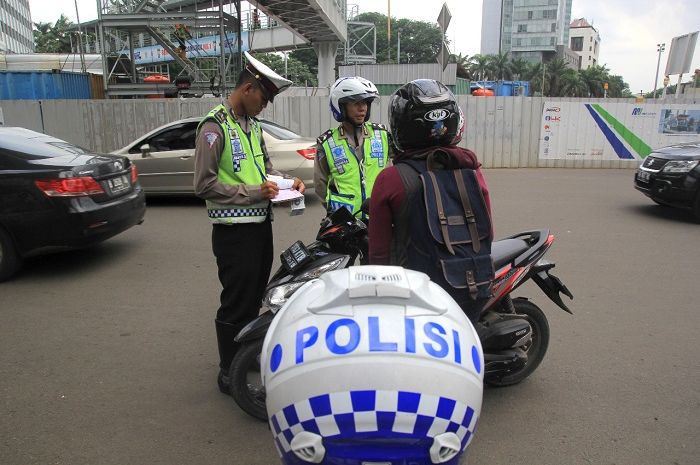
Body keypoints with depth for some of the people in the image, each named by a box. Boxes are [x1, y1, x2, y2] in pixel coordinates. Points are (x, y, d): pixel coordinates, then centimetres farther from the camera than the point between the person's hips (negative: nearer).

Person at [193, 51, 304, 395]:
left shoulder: (252, 124, 13)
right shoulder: (215, 126, -13)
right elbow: (204, 184, -18)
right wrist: (253, 193, -20)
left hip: (261, 224, 9)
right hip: (234, 229, -9)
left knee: (255, 298, 19)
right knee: (236, 303, 0)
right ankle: (230, 373, 16)